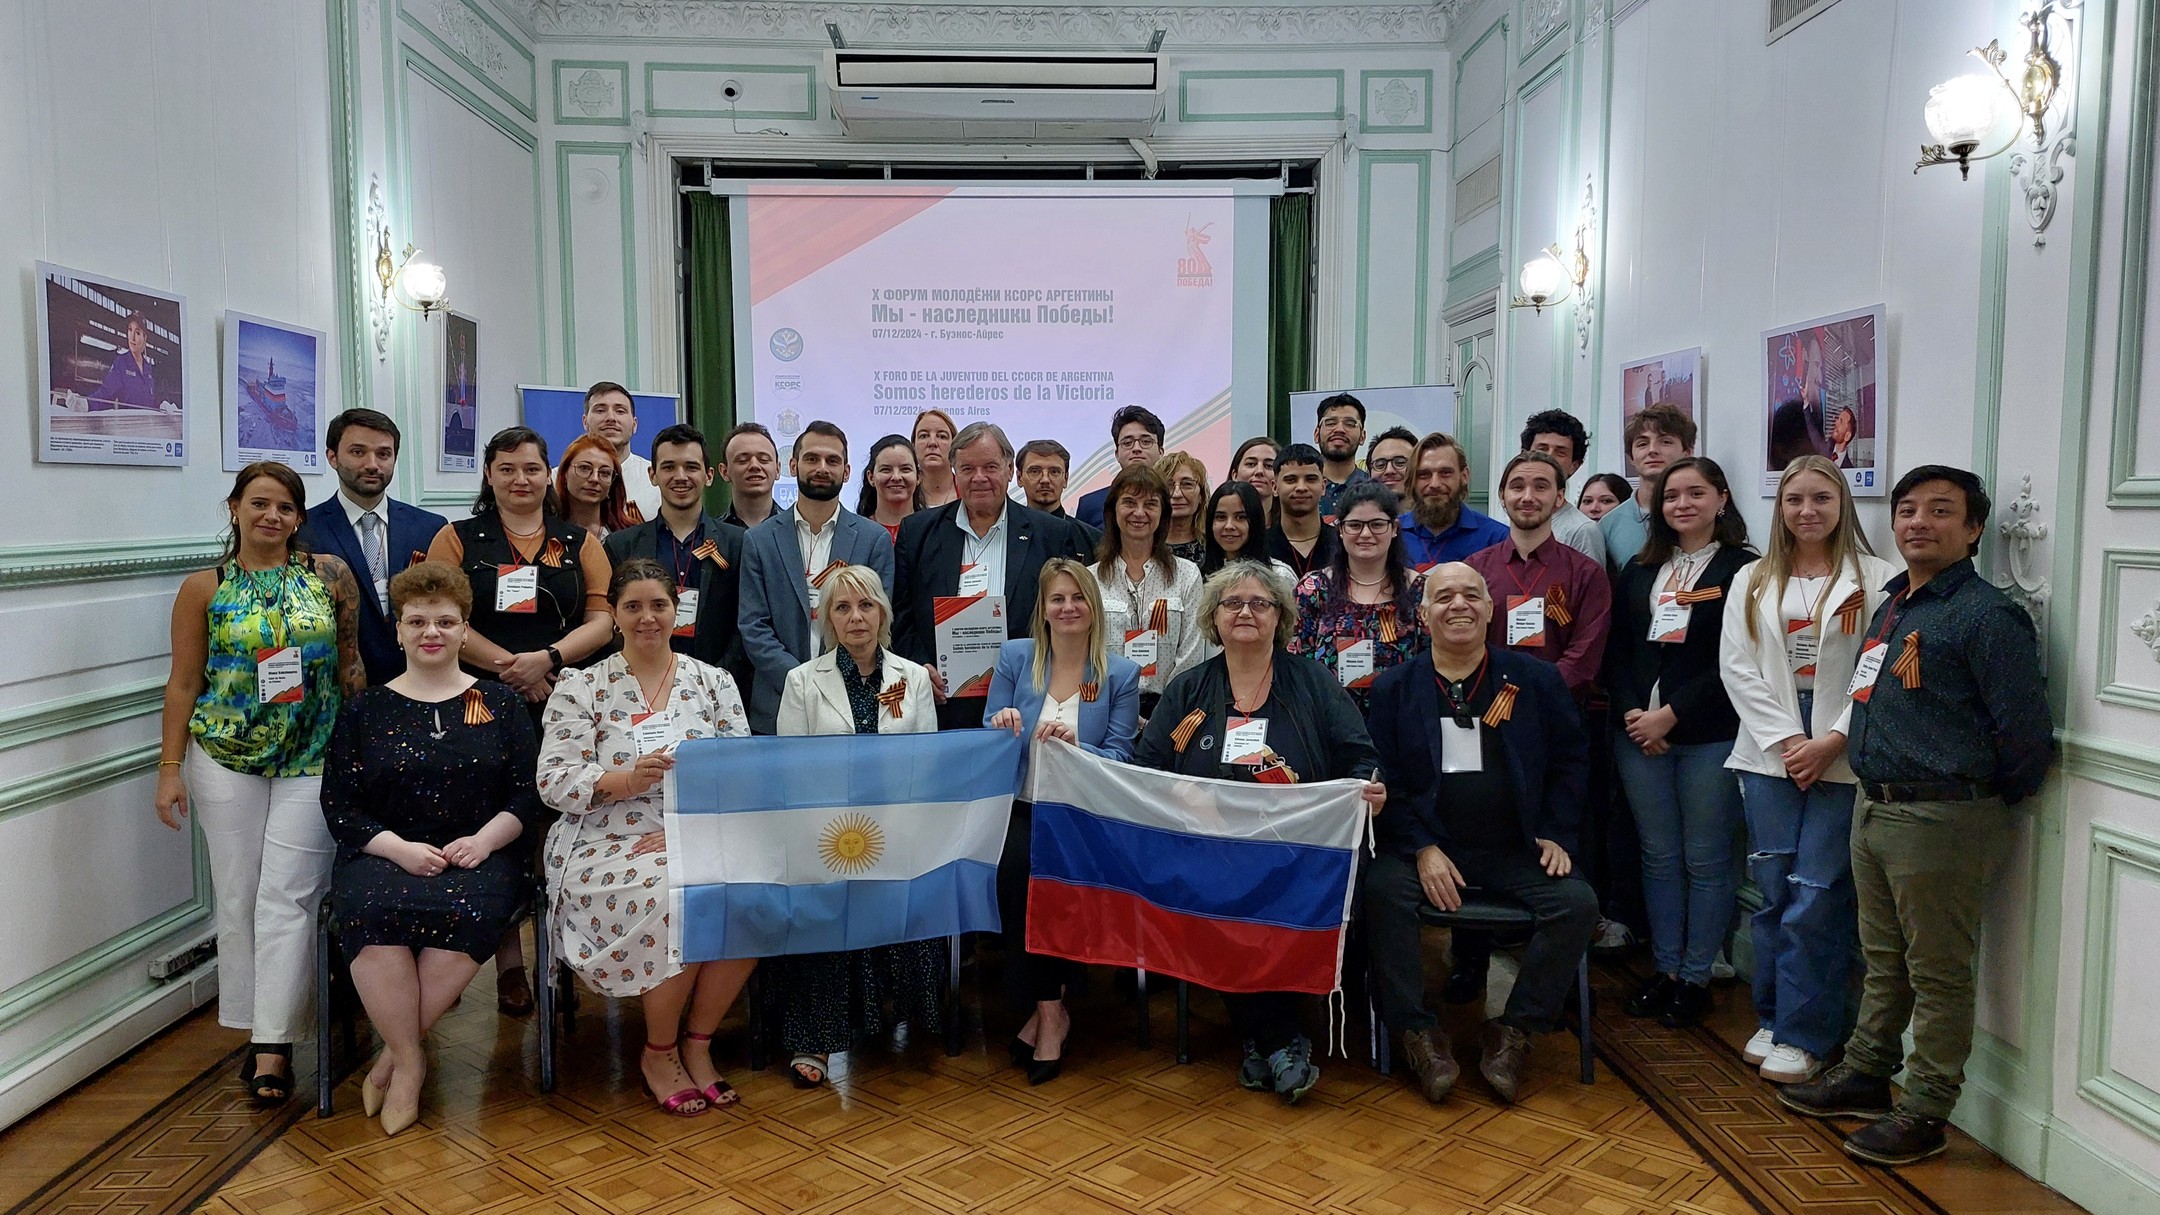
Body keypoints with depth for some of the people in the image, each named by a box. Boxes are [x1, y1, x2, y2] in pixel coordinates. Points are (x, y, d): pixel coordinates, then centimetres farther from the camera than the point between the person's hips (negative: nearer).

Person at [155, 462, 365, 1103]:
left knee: (287, 899, -4)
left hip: (311, 761, -1)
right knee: (238, 897, 7)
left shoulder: (330, 575, 1)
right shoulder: (204, 588, 2)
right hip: (225, 760, 1)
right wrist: (170, 768, 0)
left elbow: (349, 662, 7)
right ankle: (256, 1028, 21)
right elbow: (184, 682, 3)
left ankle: (274, 1047, 0)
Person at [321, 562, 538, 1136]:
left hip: (478, 855, 0)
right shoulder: (365, 711, 12)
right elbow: (339, 804, 5)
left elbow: (528, 793, 6)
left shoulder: (498, 703, 11)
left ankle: (395, 1055, -15)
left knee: (469, 912, -34)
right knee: (372, 912, -34)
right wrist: (399, 848, -12)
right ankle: (411, 1060, -18)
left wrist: (483, 839, -12)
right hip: (384, 854, 1)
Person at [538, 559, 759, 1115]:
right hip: (610, 846, -2)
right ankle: (659, 1052, -6)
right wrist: (627, 781, -24)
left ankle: (697, 1041, -6)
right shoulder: (580, 688, 4)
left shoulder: (713, 682, 10)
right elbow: (555, 782, -5)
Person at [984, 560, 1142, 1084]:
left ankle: (1045, 1009, -14)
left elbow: (1120, 761, -2)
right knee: (1017, 866, -31)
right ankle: (1049, 1009, -17)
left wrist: (1074, 745, -21)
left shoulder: (1121, 674, 4)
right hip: (1020, 807, 1)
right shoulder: (1014, 656, 7)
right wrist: (1001, 726, -17)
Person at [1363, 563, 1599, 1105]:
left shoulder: (1535, 679, 8)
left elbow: (1571, 760, 13)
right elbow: (1384, 780, 1)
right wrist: (1423, 849, -12)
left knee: (1579, 903, -23)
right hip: (1426, 847, -1)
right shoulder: (1395, 688, 5)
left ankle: (1512, 1030, -6)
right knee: (1381, 889, -29)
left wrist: (1554, 835, 1)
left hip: (1515, 851, 1)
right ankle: (1418, 1031, -14)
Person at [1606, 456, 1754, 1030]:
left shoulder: (1743, 569, -2)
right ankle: (1665, 968, 20)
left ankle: (1696, 977, 13)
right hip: (1639, 732, 5)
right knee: (1659, 856, 10)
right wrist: (1632, 712, -5)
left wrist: (1670, 715, -12)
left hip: (1709, 734, -4)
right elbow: (1616, 650, 10)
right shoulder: (1639, 570, 14)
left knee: (1706, 859, 2)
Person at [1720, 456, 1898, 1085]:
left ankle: (1804, 1034, 9)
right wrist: (1786, 739, -7)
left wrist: (1832, 741, -13)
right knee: (1773, 892, 8)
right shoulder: (1752, 582, 10)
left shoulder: (1876, 579, -2)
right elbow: (1738, 668, 3)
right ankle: (1771, 1018, 22)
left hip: (1842, 759, -3)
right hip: (1770, 755, 3)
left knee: (1817, 898, -3)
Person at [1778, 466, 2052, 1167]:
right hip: (1874, 809, 8)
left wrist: (1998, 802, -3)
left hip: (1941, 819, -8)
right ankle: (1866, 1076, 33)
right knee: (1884, 958, 20)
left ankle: (1924, 1115, 15)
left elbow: (2025, 727, -16)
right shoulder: (1891, 604, 12)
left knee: (1937, 972, 4)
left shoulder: (1985, 615, -14)